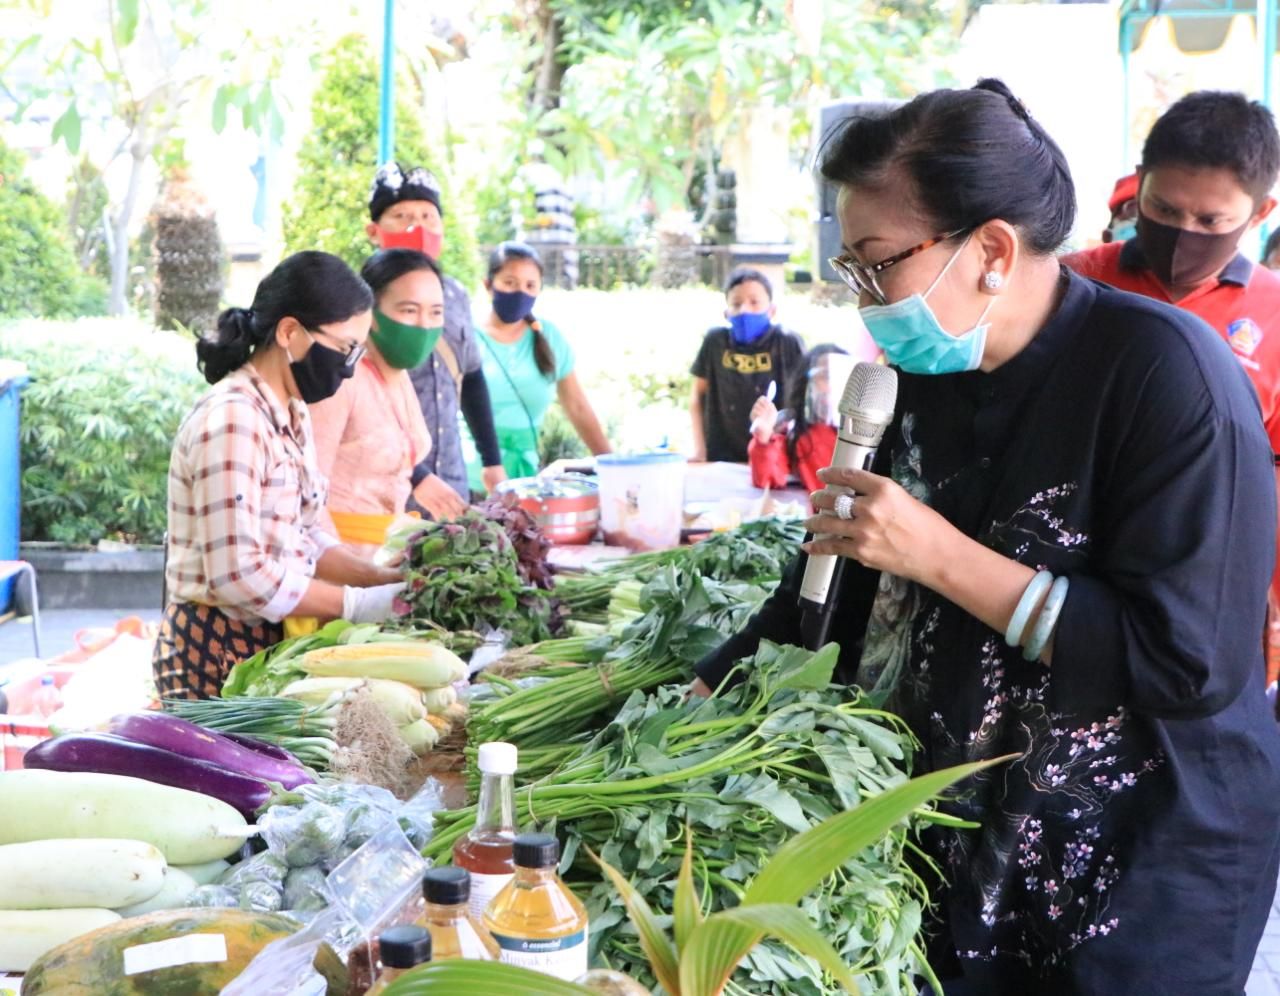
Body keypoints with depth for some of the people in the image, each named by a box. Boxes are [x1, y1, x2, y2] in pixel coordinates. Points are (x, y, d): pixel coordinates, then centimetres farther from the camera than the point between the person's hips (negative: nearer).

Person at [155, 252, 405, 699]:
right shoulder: (231, 419, -19)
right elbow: (238, 574, -23)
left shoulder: (292, 415, 9)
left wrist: (387, 580, -2)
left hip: (272, 643, 8)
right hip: (215, 655, -8)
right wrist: (359, 603, -18)